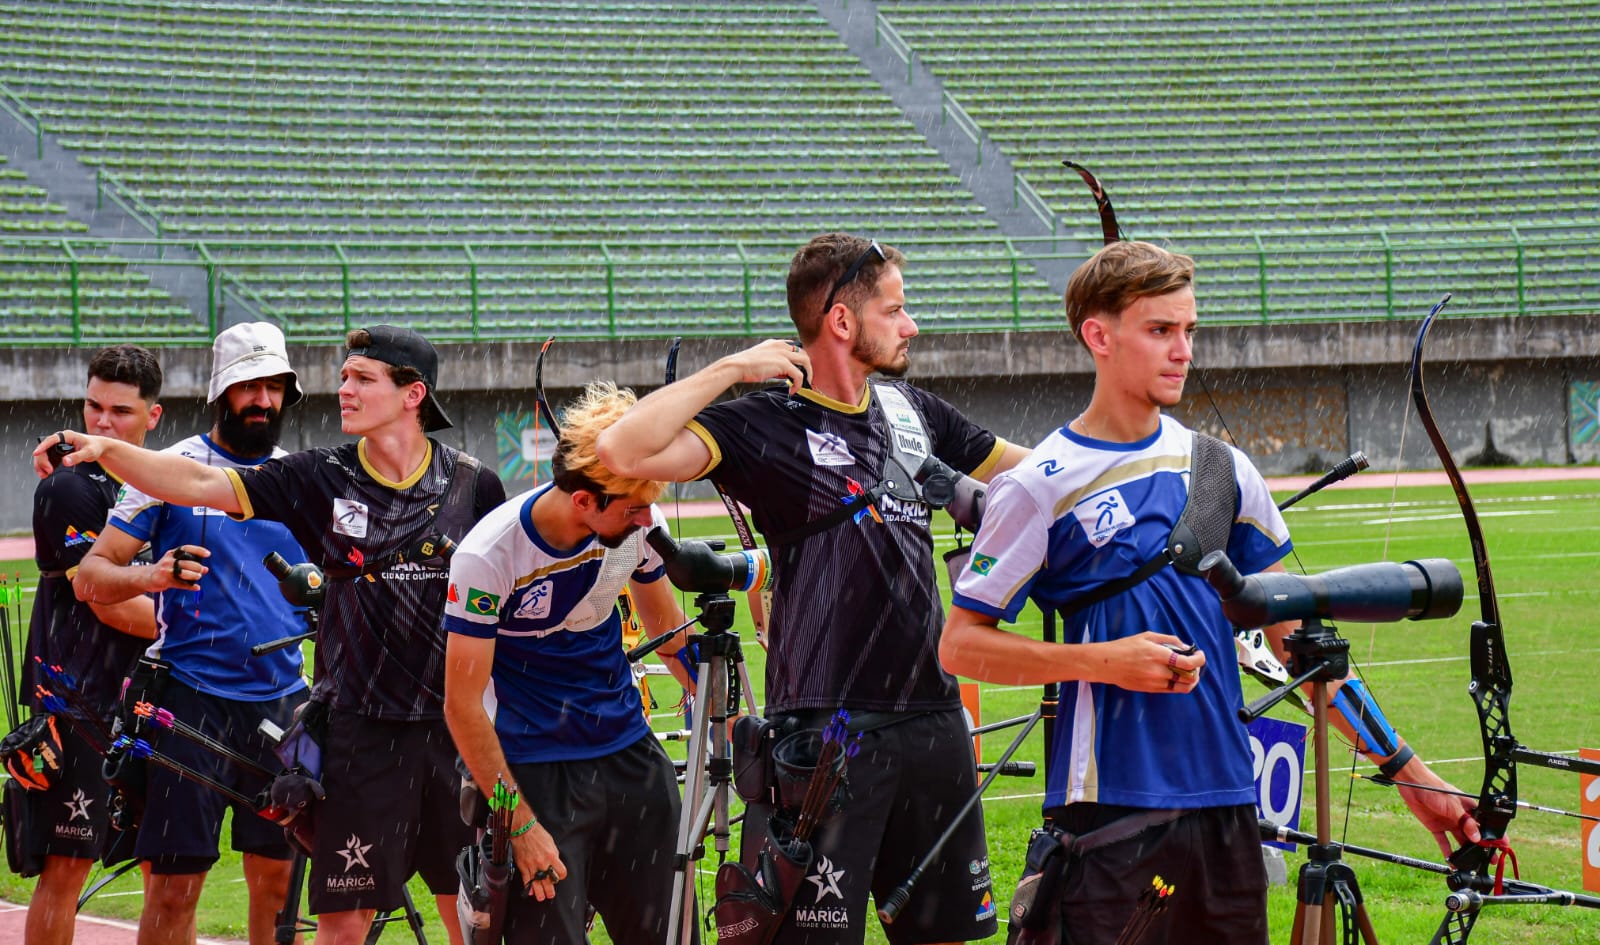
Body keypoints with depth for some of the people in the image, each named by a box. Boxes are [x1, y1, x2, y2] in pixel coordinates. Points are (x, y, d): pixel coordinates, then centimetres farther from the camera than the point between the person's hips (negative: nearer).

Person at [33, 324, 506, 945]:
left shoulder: (475, 485, 1)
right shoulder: (323, 479, 0)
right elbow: (202, 484, -7)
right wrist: (105, 450, -20)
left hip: (455, 726, 1)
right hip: (359, 727, -1)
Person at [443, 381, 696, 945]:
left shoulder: (639, 523, -8)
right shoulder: (487, 558, -22)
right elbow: (463, 705, -16)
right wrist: (520, 824, -17)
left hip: (632, 755, 5)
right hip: (537, 770, -5)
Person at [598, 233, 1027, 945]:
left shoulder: (911, 412, 12)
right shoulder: (766, 426, -8)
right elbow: (623, 452, -22)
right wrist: (730, 369, -17)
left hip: (932, 718, 7)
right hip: (826, 727, -6)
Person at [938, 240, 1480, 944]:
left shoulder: (1223, 470, 11)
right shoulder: (1040, 489, -3)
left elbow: (1294, 634, 13)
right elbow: (960, 646, -3)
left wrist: (1405, 768, 9)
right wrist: (1105, 660, -14)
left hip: (1224, 804, 4)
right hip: (1108, 812, -4)